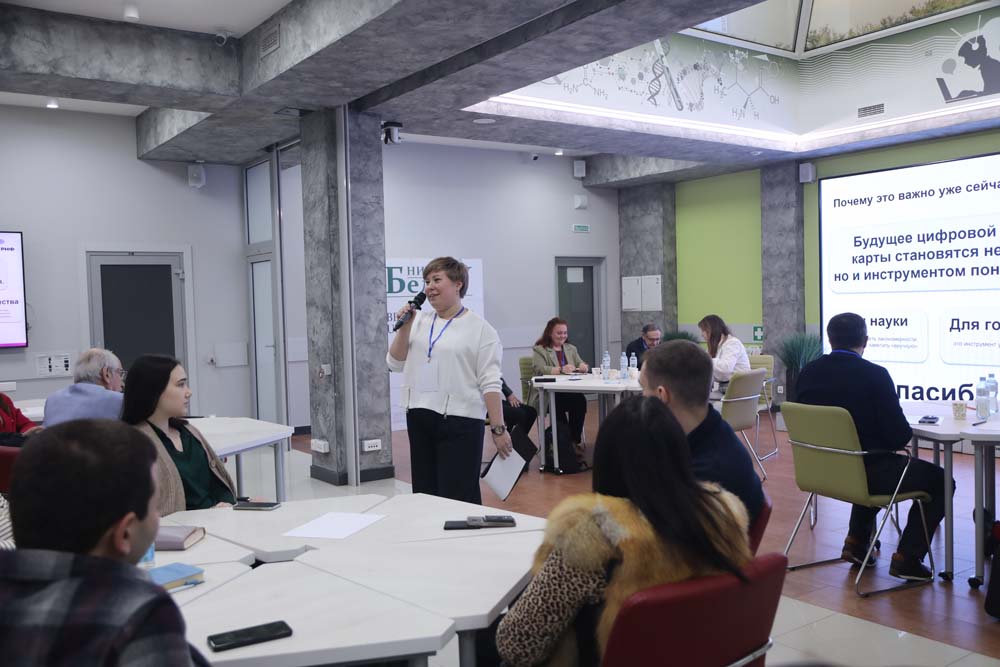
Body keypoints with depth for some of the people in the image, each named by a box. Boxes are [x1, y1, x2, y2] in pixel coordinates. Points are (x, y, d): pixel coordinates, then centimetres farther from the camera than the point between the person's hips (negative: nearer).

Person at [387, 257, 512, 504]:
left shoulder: (479, 328, -3)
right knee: (425, 494, 12)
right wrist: (404, 327, -2)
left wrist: (498, 428, -11)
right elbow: (395, 364, 10)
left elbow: (490, 383, -7)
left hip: (460, 421, -5)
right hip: (419, 418, 6)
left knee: (458, 499, -4)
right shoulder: (419, 322, 11)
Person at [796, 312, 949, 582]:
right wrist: (904, 432, 8)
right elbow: (899, 436, -17)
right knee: (939, 480, 16)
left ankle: (856, 541, 31)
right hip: (866, 473, -6)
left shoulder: (807, 373, -2)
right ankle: (907, 557, 10)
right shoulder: (875, 375, -18)